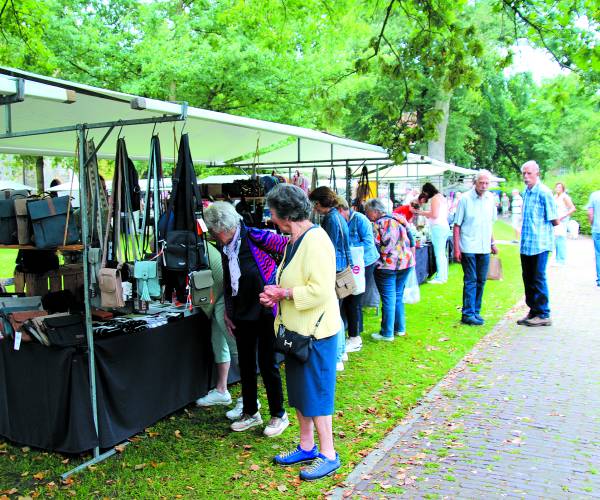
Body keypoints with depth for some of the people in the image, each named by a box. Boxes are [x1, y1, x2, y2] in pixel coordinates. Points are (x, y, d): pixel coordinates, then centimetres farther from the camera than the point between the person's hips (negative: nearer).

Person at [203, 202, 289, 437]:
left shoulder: (254, 237, -17)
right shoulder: (224, 247, 5)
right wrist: (227, 311, 12)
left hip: (265, 310, -7)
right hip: (241, 313, 7)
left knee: (267, 364, 1)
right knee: (245, 363, 14)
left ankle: (279, 415, 18)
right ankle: (251, 413, 30)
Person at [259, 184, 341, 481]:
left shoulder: (316, 241, -20)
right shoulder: (295, 240, 12)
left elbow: (321, 290, -27)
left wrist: (283, 293, -17)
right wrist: (275, 294, 3)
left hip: (315, 332, -10)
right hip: (296, 329, 10)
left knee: (316, 394, 1)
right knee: (299, 391, 18)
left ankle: (328, 454, 16)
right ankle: (307, 447, 33)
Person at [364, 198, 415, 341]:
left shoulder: (378, 225, -12)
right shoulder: (398, 218, 8)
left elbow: (374, 248, -16)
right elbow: (411, 240, 11)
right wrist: (411, 258, 18)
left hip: (388, 266, -7)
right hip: (406, 262, 7)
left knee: (388, 299, 1)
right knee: (398, 297, 19)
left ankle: (387, 333, 8)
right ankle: (400, 328, 26)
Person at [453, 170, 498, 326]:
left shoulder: (490, 198, 7)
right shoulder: (465, 199, -8)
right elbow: (457, 225, -6)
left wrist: (493, 243, 16)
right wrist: (456, 249, -11)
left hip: (484, 248, 5)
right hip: (468, 247, -5)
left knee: (481, 281, 10)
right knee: (470, 281, -4)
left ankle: (476, 311, 20)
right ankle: (468, 314, 1)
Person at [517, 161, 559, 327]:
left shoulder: (544, 192, -12)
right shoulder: (525, 193, 13)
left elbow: (555, 221, -11)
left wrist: (540, 228, 2)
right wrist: (524, 231, 11)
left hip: (539, 244, -8)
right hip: (526, 244, 8)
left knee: (538, 279, -2)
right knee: (528, 279, 13)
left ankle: (543, 315, 7)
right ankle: (533, 311, 24)